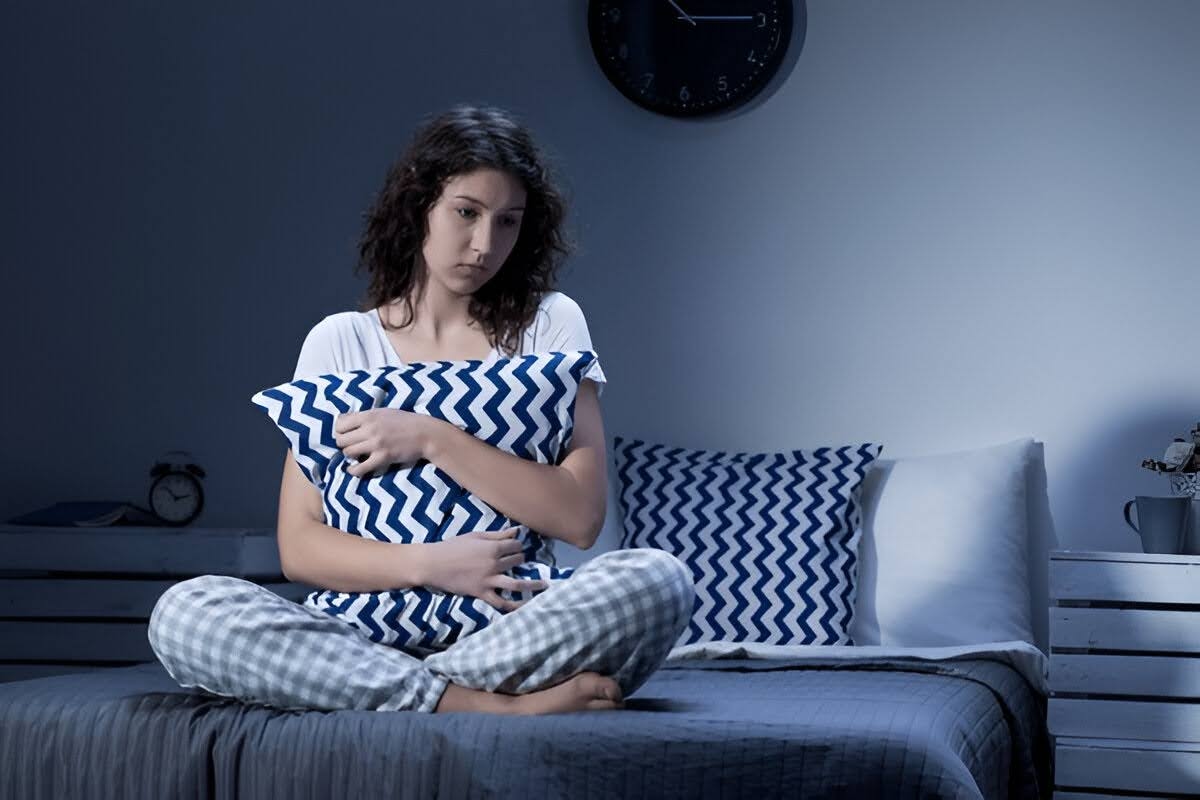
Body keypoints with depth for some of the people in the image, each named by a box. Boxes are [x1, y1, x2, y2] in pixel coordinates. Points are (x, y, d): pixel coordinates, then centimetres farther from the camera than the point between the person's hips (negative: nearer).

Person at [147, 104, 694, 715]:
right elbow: (299, 547, 1)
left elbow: (580, 517, -4)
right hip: (367, 627, 1)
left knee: (658, 579, -30)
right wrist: (429, 564, -15)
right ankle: (493, 705, -28)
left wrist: (432, 440, -11)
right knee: (183, 610, -26)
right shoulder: (339, 342, 9)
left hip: (510, 622, 0)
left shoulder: (549, 325, 9)